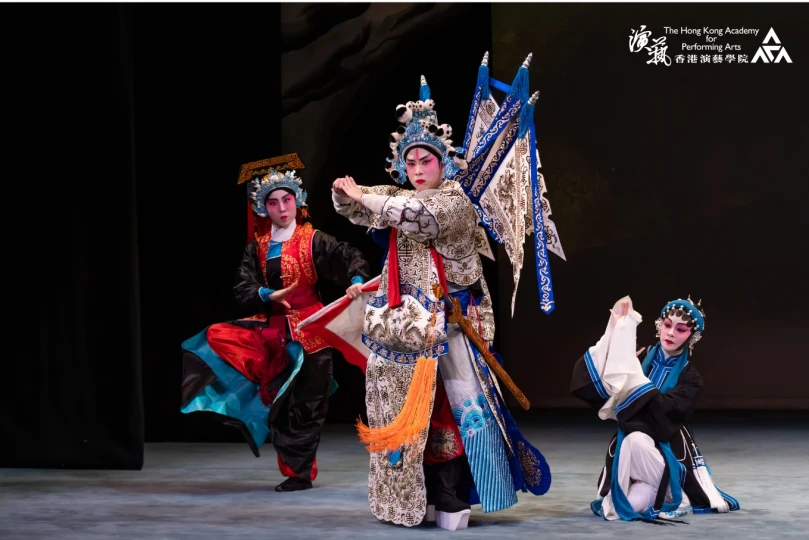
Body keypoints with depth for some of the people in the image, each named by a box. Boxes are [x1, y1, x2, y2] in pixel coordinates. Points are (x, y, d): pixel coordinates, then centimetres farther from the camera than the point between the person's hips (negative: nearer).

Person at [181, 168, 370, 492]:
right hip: (271, 328, 5)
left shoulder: (313, 241, -4)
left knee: (301, 405, -2)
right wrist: (269, 296, -20)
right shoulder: (258, 248, 7)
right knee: (218, 338, -11)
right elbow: (243, 289, -1)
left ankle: (300, 473, 10)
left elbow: (350, 258, -12)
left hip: (306, 331, -5)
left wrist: (356, 281, -34)